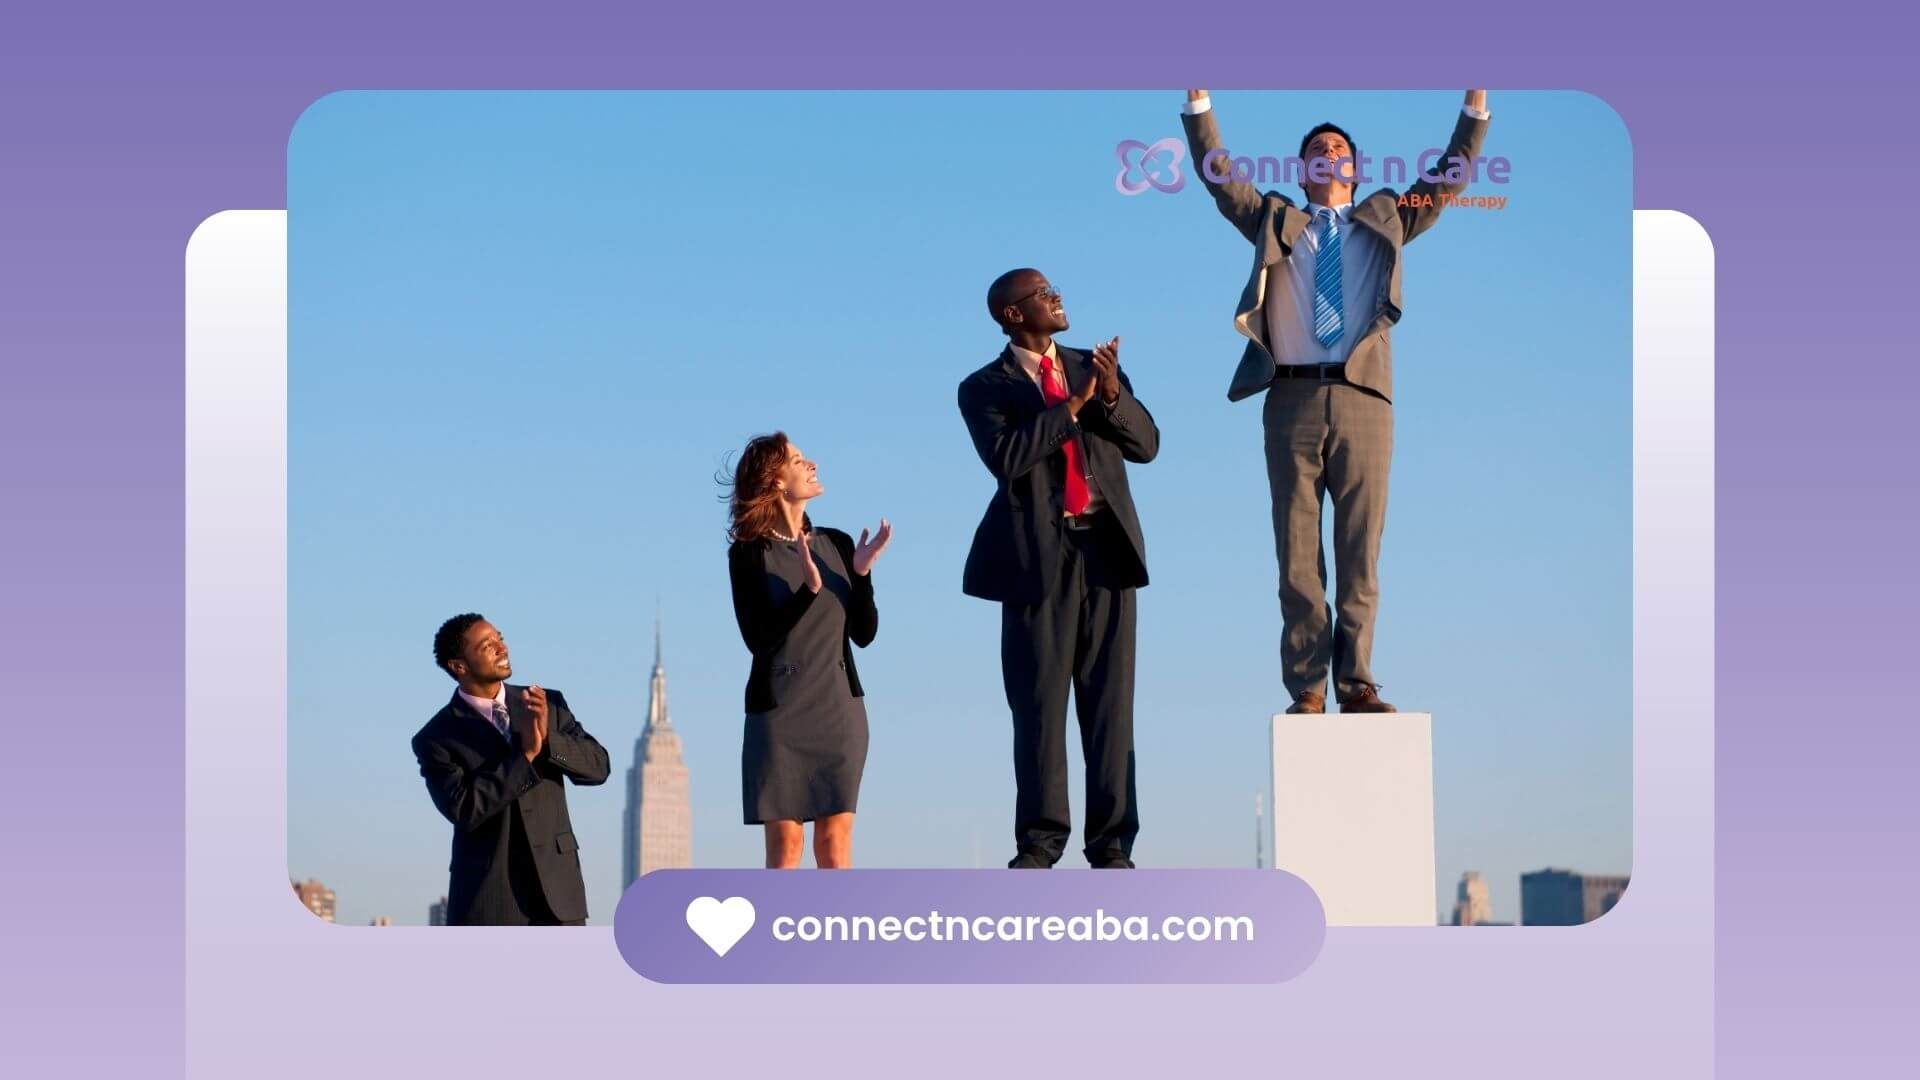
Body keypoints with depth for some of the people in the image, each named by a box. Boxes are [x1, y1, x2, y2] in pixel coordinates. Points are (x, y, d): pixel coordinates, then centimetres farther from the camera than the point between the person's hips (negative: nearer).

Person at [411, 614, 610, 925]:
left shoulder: (548, 704, 8)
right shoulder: (437, 738, -3)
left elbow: (598, 766, 2)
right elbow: (463, 809, -16)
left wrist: (547, 738, -16)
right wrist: (525, 754, -19)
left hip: (556, 884, 3)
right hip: (488, 891, -3)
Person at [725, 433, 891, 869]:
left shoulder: (837, 545, 7)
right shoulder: (749, 553, -4)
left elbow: (864, 633, 6)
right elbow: (757, 637, -12)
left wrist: (862, 573, -9)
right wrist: (809, 589, -23)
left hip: (839, 707, 3)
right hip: (778, 710, -3)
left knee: (835, 839, -1)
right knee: (785, 841, -5)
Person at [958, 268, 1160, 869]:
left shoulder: (1092, 367, 16)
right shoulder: (985, 388, 3)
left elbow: (1146, 445, 9)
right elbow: (1006, 458, -14)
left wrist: (1112, 396, -9)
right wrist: (1072, 405, -14)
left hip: (1107, 548, 3)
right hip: (1040, 554, -3)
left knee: (1110, 701, 1)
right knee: (1039, 704, -2)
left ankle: (1112, 843, 3)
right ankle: (1040, 840, 2)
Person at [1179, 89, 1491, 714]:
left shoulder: (1385, 220, 19)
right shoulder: (1275, 221, 17)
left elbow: (1448, 180, 16)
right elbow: (1217, 175, 11)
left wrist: (1475, 104, 7)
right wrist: (1198, 98, 2)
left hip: (1362, 397, 0)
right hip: (1293, 398, 0)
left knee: (1360, 549, 0)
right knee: (1298, 550, -1)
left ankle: (1356, 681, 3)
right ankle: (1306, 686, 2)